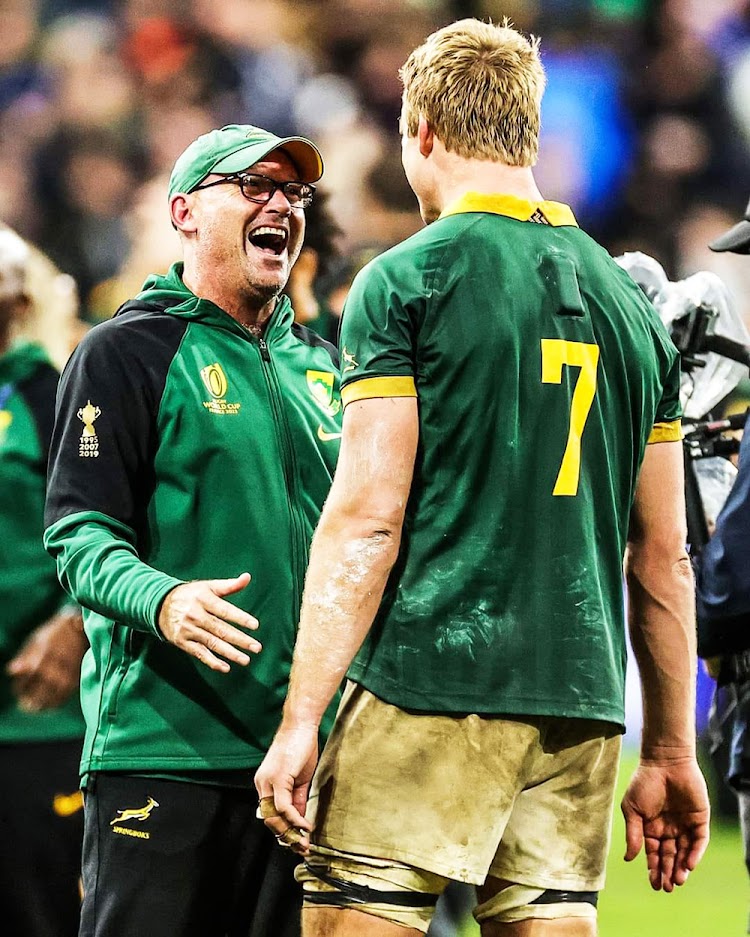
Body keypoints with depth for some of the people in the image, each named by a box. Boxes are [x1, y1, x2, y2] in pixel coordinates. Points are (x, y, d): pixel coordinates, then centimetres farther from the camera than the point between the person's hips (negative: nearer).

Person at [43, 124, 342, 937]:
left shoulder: (317, 365, 20)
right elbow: (79, 535, -8)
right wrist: (163, 601, -27)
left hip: (300, 753, 6)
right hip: (163, 749, -6)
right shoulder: (129, 351, 0)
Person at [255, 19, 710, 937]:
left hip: (430, 690, -6)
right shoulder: (630, 301, 15)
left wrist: (299, 722, -8)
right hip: (581, 706, 6)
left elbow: (367, 520, -9)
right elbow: (664, 557, 16)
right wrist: (670, 753, 20)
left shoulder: (405, 283, -2)